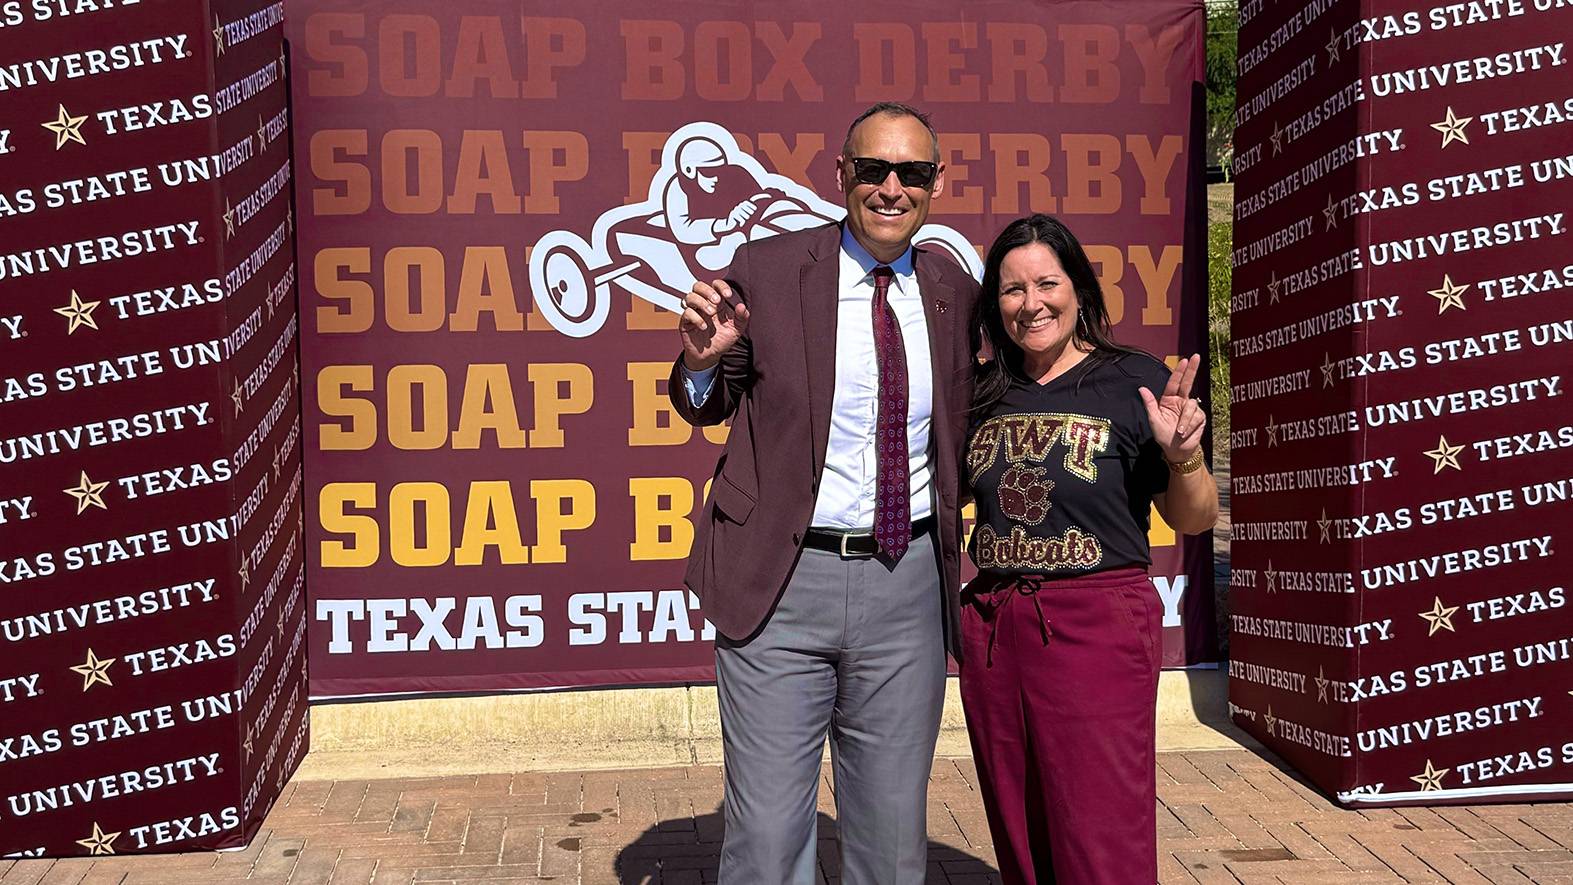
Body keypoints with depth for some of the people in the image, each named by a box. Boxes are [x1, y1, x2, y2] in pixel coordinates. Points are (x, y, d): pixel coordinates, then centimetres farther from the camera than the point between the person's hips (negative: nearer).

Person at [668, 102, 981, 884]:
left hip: (908, 584, 3)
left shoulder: (955, 293, 4)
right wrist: (702, 359, -16)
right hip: (782, 583, -3)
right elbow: (706, 409, 6)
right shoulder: (765, 271, -5)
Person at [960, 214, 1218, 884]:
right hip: (990, 624, 5)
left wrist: (1183, 456, -20)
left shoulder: (1135, 381, -4)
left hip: (1098, 626, -5)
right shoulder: (985, 393, 8)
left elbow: (1193, 520, -1)